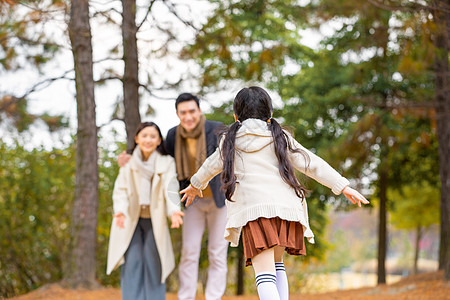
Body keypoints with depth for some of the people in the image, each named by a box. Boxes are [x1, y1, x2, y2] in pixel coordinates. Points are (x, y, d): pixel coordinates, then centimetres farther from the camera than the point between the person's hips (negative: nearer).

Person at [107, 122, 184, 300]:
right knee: (132, 262, -6)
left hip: (155, 220, 0)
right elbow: (120, 190, -7)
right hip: (130, 220, 1)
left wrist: (174, 211, -35)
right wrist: (120, 210, -27)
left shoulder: (167, 163, -3)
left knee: (154, 263, -4)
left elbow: (170, 189, -15)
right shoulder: (128, 163, 0)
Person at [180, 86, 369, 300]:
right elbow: (312, 164, 12)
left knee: (264, 272, -12)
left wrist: (196, 185, 52)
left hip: (253, 209, -3)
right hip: (287, 206, 3)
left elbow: (212, 166, 33)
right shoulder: (280, 138, 18)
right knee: (276, 264, 23)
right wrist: (343, 187, 12)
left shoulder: (230, 140, 17)